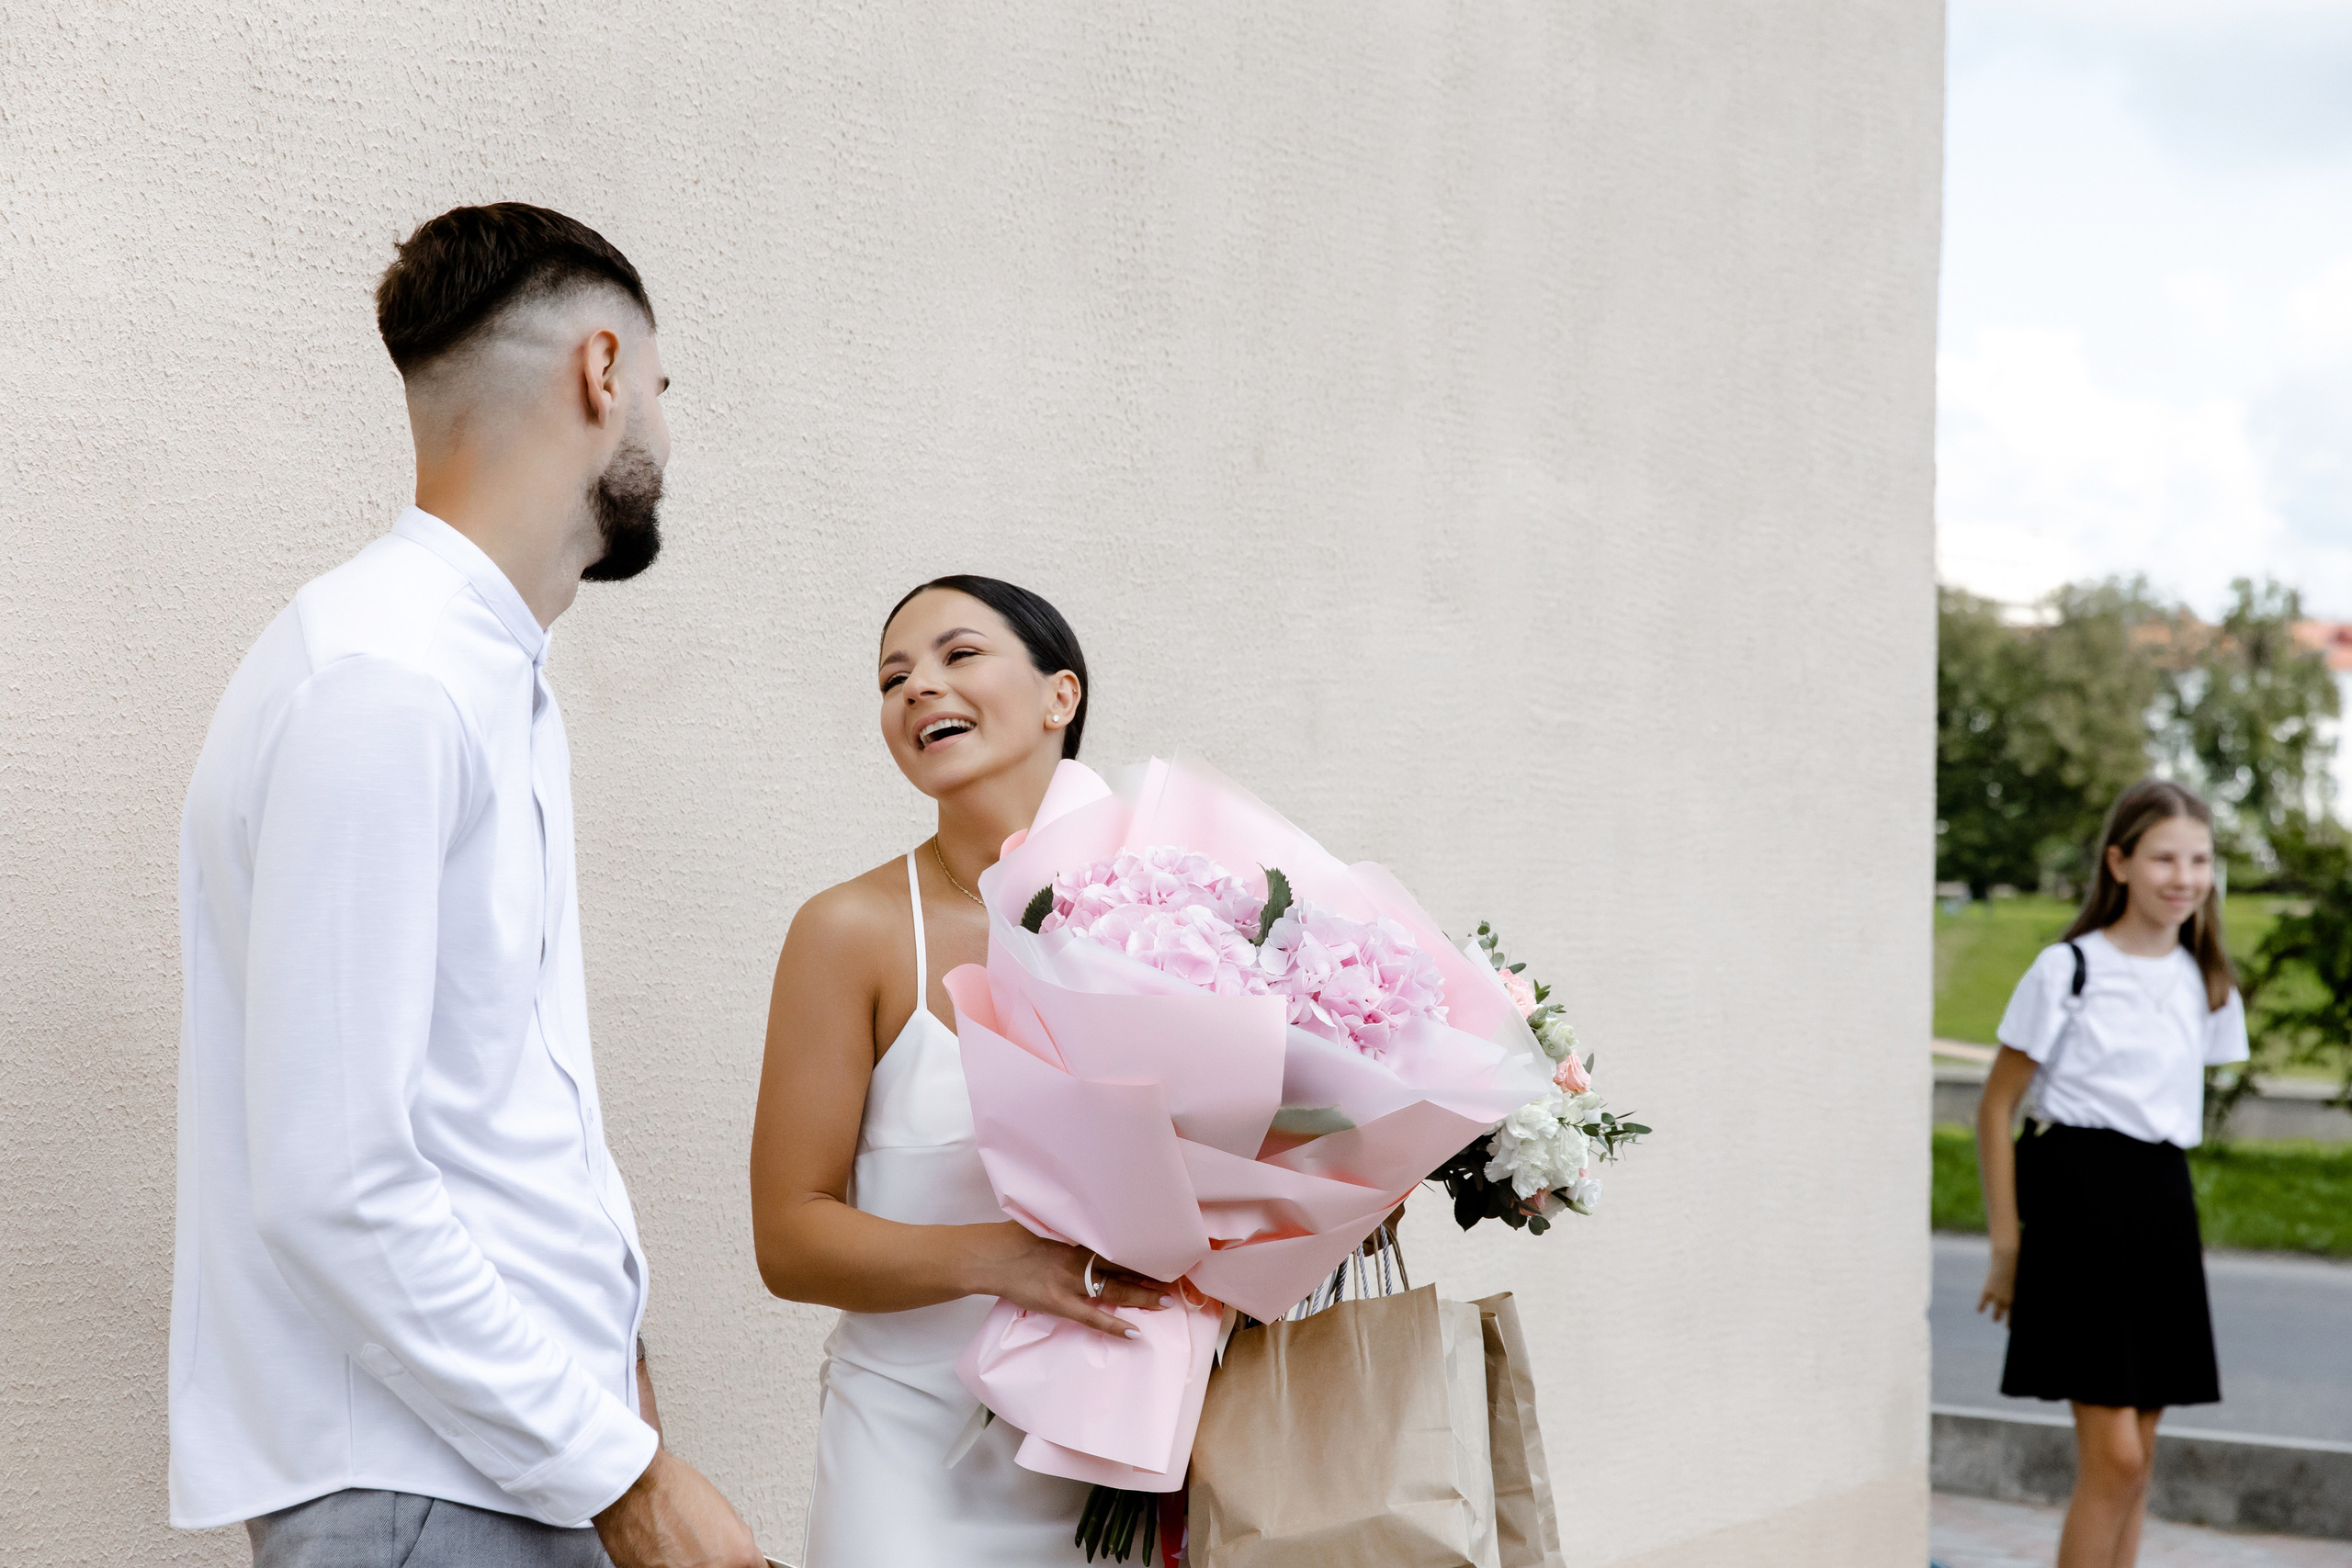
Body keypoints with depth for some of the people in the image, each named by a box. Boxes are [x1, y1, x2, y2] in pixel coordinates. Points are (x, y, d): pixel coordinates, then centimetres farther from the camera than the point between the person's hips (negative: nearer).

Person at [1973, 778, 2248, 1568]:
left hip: (2164, 1205, 6)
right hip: (2079, 1197, -6)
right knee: (2114, 1455, -11)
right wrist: (2008, 1244, -5)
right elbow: (1996, 1106, -3)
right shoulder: (2068, 970, -7)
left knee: (2137, 1455, 8)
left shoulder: (2205, 985, 10)